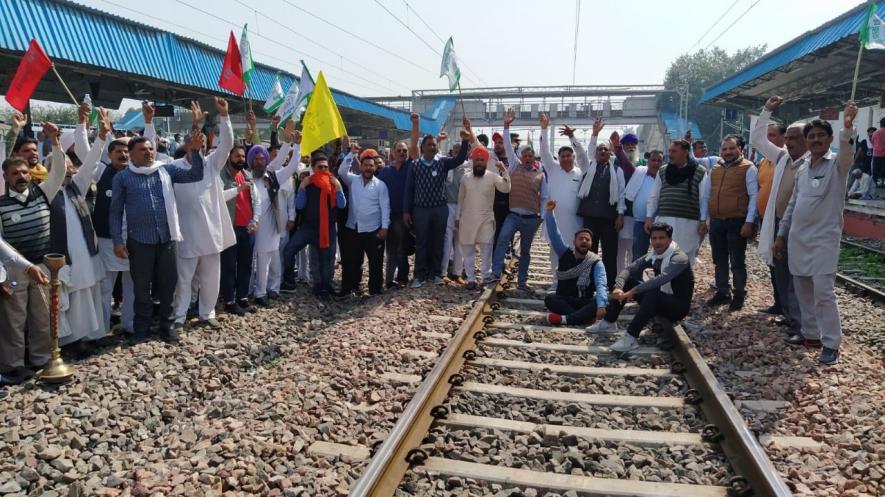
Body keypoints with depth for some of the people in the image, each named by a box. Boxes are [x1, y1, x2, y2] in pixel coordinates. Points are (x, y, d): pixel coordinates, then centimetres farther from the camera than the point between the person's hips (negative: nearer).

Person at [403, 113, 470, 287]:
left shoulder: (443, 163, 2)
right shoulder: (415, 165, 1)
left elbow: (459, 159, -14)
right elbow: (409, 189, 1)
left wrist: (465, 141, -29)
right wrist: (406, 211, -2)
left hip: (440, 209, 1)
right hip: (420, 209, -1)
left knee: (438, 243, 8)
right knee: (421, 243, 5)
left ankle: (435, 273, 19)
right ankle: (420, 275, 13)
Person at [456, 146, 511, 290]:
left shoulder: (493, 177, -4)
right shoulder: (465, 178, 6)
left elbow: (506, 189, -19)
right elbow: (461, 199, 12)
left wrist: (504, 171, -27)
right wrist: (457, 217, 11)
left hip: (486, 220, -3)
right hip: (467, 220, 3)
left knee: (486, 251, 2)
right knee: (468, 251, 6)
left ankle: (487, 277, 12)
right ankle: (471, 279, 15)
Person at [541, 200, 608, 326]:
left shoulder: (596, 263, -9)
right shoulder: (565, 253, 0)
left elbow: (601, 286, -22)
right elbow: (554, 234, -10)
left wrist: (601, 306, -40)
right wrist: (549, 212, -22)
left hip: (585, 302, -1)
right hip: (563, 301, 1)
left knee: (602, 303, -32)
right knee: (549, 299, -31)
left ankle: (565, 319, -41)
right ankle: (585, 317, -35)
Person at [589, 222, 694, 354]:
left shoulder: (679, 258, -22)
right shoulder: (653, 256, 0)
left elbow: (661, 279, -38)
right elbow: (628, 269, -8)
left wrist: (632, 292, -40)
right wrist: (618, 287, -28)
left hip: (678, 306, -7)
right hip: (658, 301, 7)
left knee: (652, 293, -37)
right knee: (627, 280, -2)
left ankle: (631, 337, -35)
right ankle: (609, 322, 1)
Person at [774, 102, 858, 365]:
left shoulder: (836, 164, -4)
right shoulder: (802, 168, 12)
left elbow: (847, 153, -30)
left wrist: (848, 127, -47)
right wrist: (781, 234, 14)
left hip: (824, 238, -6)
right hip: (798, 237, 6)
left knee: (823, 291, -9)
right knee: (803, 290, 12)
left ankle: (831, 344, 1)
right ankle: (811, 334, 25)